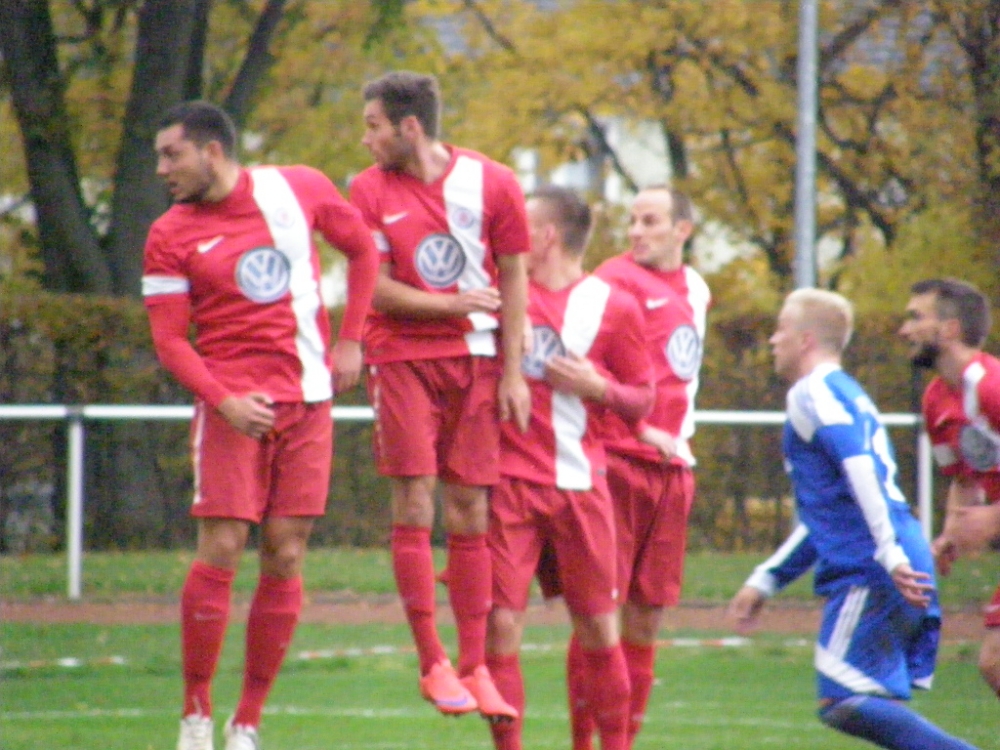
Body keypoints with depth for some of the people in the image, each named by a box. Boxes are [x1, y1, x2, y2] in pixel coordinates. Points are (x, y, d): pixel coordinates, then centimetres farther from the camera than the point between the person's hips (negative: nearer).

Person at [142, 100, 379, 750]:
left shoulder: (300, 189, 4)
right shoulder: (170, 237, -1)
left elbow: (363, 250, 16)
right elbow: (170, 338, -3)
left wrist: (350, 341, 8)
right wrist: (223, 400, -18)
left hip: (308, 398, 2)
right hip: (234, 401, -2)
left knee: (286, 557, 0)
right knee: (221, 550, -11)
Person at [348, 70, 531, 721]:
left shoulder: (491, 185, 0)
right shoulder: (370, 191, -1)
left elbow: (513, 282, 4)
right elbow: (375, 289, -3)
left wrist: (512, 372, 0)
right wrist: (458, 304, -6)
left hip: (476, 361, 1)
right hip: (403, 358, -1)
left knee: (469, 512, 2)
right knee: (415, 505, -8)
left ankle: (475, 668, 7)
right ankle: (433, 664, -4)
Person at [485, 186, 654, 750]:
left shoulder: (614, 308, 3)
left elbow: (641, 402, 8)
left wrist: (597, 387, -11)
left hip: (581, 485, -1)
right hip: (510, 482, 1)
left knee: (600, 629, 3)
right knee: (501, 623, -6)